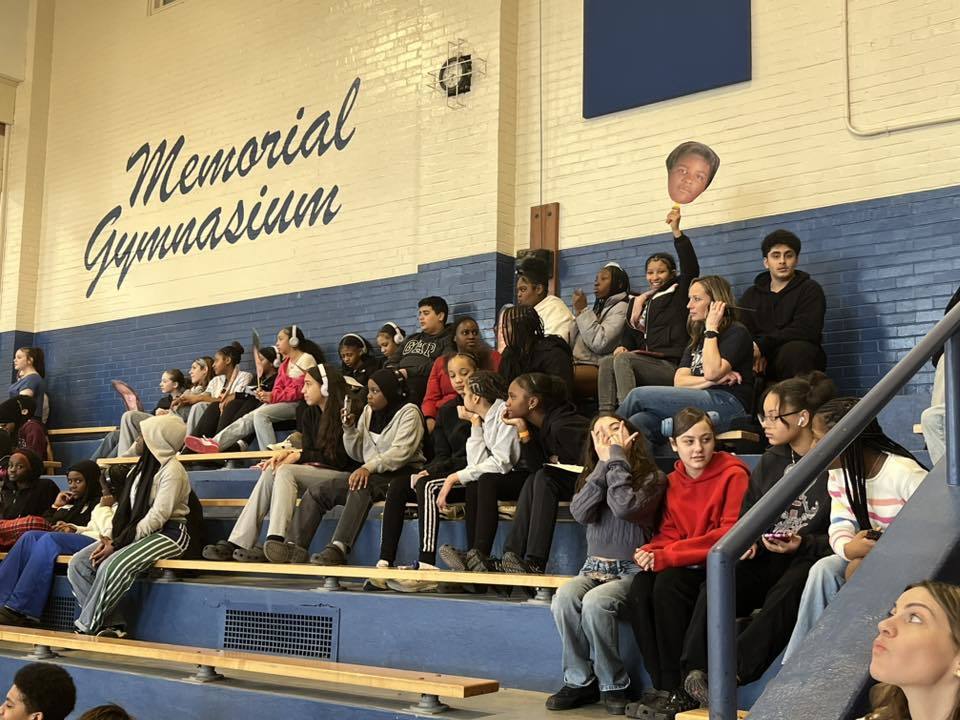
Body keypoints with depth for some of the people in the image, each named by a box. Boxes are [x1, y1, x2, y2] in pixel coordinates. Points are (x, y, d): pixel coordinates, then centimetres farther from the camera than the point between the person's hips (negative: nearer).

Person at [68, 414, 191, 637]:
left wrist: (118, 544, -19)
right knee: (78, 562, -9)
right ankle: (112, 625, -14)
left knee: (112, 566, -32)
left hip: (168, 534, -9)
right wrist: (111, 539, -4)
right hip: (139, 532, 9)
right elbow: (126, 508, 13)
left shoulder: (172, 470, -11)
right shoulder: (143, 467, 16)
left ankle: (85, 627, -17)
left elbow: (158, 517, -18)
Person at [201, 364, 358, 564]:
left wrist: (299, 455, -13)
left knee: (285, 471, -27)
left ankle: (276, 541, -38)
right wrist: (287, 453, -12)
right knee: (270, 473, -16)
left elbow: (340, 459, -14)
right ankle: (237, 543, -23)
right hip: (318, 471, 7)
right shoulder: (310, 414, 13)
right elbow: (309, 450, 10)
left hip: (342, 474, -7)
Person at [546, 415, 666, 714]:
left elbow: (624, 507, -20)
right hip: (594, 568, 4)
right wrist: (604, 463, -4)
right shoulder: (592, 476, 15)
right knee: (564, 598, -29)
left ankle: (613, 685, -16)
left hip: (631, 570, -4)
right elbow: (580, 512, -6)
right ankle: (579, 681, -15)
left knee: (595, 603, -34)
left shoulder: (652, 477, 0)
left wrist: (618, 457, -9)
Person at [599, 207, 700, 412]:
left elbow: (691, 268, -9)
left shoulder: (677, 294, 8)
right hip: (645, 361, 6)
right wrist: (623, 346, 0)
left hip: (670, 365, -6)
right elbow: (629, 333, 25)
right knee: (606, 362, -23)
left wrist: (676, 231, -16)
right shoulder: (638, 301, 25)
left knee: (623, 360, -30)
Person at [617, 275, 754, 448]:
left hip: (727, 405, -7)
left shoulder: (737, 333, 4)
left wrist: (711, 329, -4)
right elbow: (679, 381, 11)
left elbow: (712, 372, -15)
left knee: (639, 395, -16)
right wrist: (712, 381, -7)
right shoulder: (698, 338, 26)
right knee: (638, 422, -24)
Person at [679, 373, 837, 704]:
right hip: (766, 558, 6)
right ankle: (696, 670, -33)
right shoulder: (769, 463, 18)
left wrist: (804, 544, -20)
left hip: (810, 558, -5)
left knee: (786, 593, -38)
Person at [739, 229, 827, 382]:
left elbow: (805, 330, -12)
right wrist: (755, 353, -20)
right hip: (761, 363, 2)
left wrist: (762, 345, -18)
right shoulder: (752, 294, 19)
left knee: (794, 350, -37)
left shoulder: (810, 289, 5)